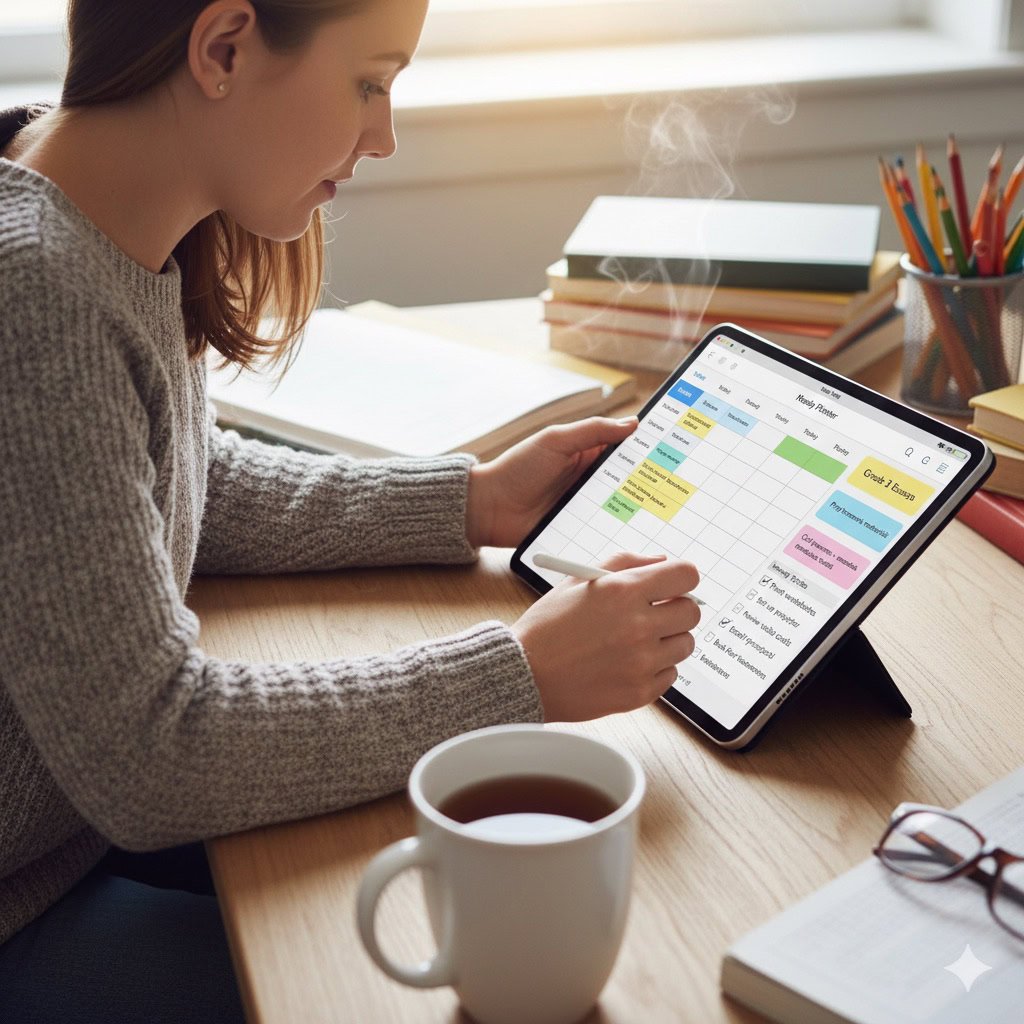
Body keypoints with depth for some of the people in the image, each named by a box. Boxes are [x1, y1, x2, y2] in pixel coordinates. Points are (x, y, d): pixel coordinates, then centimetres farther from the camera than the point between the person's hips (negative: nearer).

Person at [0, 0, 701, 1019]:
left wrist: (471, 502, 4)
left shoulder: (114, 215, -3)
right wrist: (522, 678, -25)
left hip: (94, 795, 8)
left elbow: (189, 482, 12)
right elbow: (146, 753, -29)